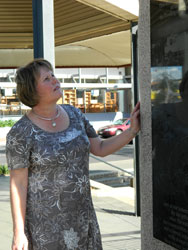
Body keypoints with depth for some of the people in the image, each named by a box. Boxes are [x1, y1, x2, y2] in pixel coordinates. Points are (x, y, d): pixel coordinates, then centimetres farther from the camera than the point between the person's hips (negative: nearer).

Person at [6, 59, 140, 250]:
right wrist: (18, 233, -14)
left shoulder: (73, 114, 0)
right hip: (45, 218, -6)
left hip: (78, 212, 6)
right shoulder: (21, 133, -18)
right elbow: (17, 184, -14)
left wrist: (133, 130, -3)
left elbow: (100, 149, 7)